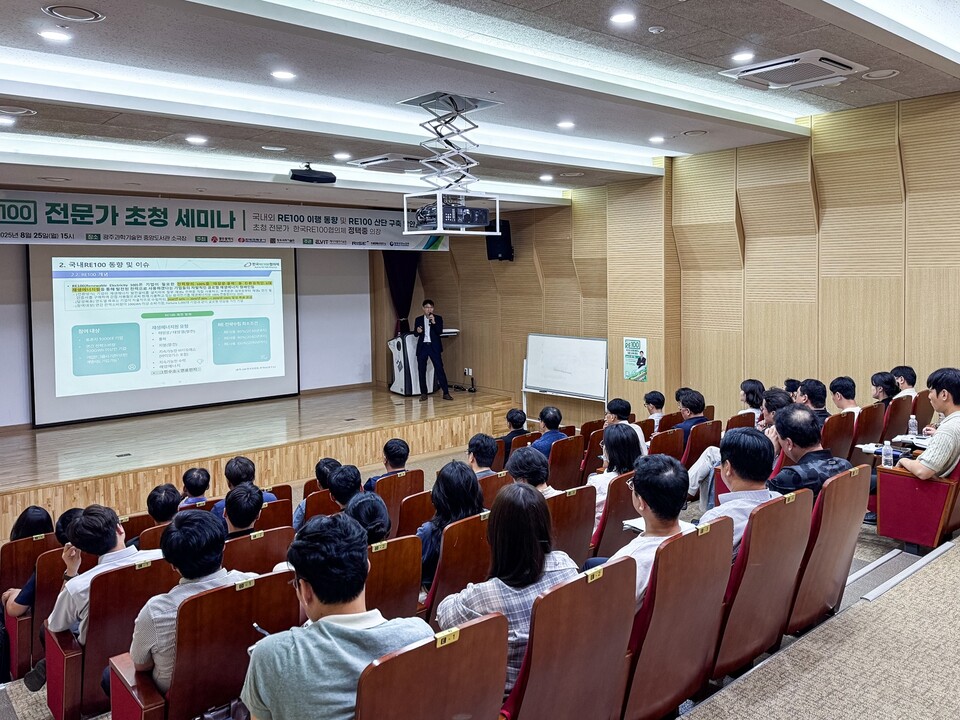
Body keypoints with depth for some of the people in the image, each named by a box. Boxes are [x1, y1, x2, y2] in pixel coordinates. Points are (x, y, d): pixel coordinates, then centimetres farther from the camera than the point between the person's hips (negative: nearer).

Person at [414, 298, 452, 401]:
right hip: (422, 347, 2)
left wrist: (434, 322, -19)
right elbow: (415, 334, 7)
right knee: (422, 370, 3)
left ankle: (446, 393, -2)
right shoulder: (418, 319, 9)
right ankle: (423, 394, 11)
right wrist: (417, 331, -15)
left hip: (434, 347, -2)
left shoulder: (438, 318, 5)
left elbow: (440, 332, -6)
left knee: (439, 369, -5)